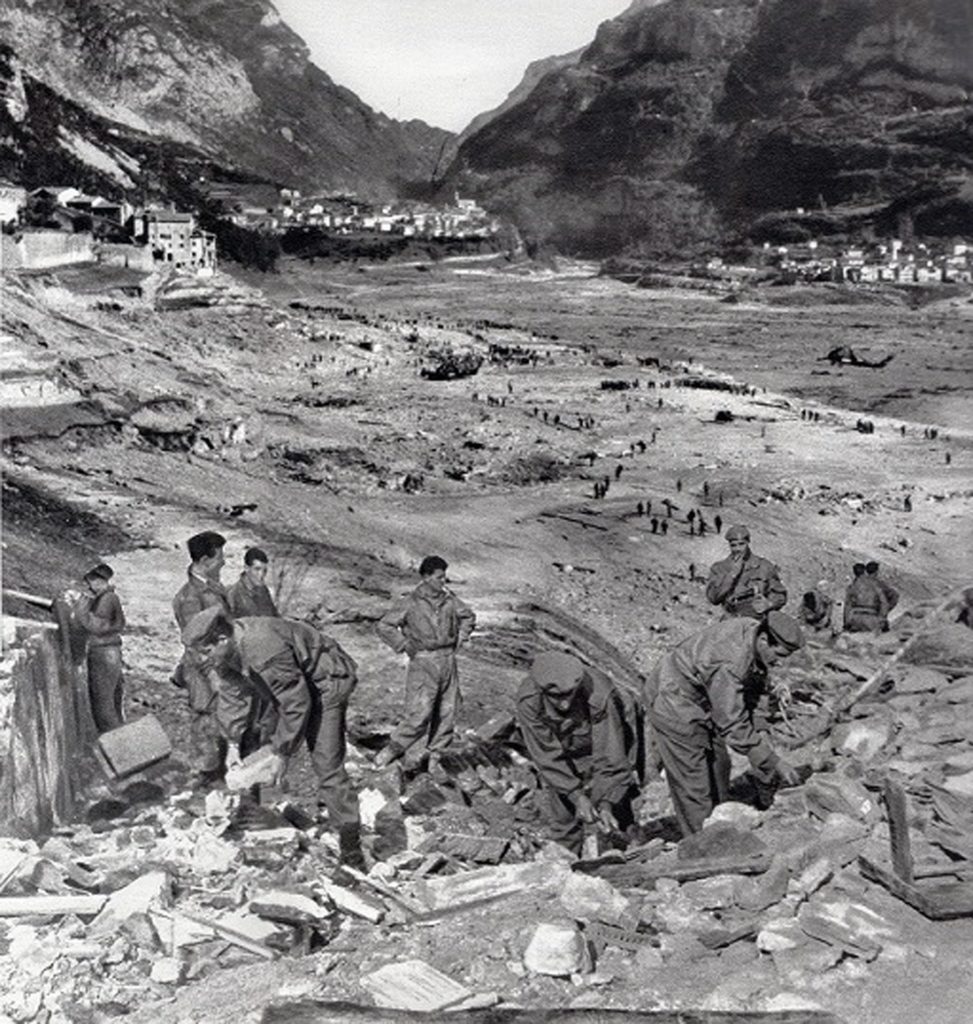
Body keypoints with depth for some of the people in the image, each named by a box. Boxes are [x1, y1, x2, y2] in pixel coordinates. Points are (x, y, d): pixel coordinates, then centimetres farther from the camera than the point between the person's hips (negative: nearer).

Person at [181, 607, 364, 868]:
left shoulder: (265, 650, -38)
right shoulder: (225, 653, -10)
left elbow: (296, 704, -31)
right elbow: (232, 695, 2)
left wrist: (282, 753, -23)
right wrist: (233, 743, -4)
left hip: (324, 682, -9)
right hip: (285, 687, 9)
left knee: (327, 764, -15)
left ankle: (351, 852, -11)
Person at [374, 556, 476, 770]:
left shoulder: (449, 599, 7)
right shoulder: (412, 603, -7)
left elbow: (468, 615, 25)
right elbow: (384, 626, -5)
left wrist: (461, 637, 12)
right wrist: (405, 646, -8)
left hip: (448, 660, 5)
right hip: (424, 663, -5)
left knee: (446, 712, 7)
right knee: (419, 712, -11)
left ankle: (433, 756, 19)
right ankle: (394, 749, 6)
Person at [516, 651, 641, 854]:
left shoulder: (599, 695, -38)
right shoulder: (527, 700, -32)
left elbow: (609, 756, -31)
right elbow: (547, 756, -26)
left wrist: (606, 803, -37)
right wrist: (577, 796, -31)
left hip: (605, 742, -2)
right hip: (562, 751, 2)